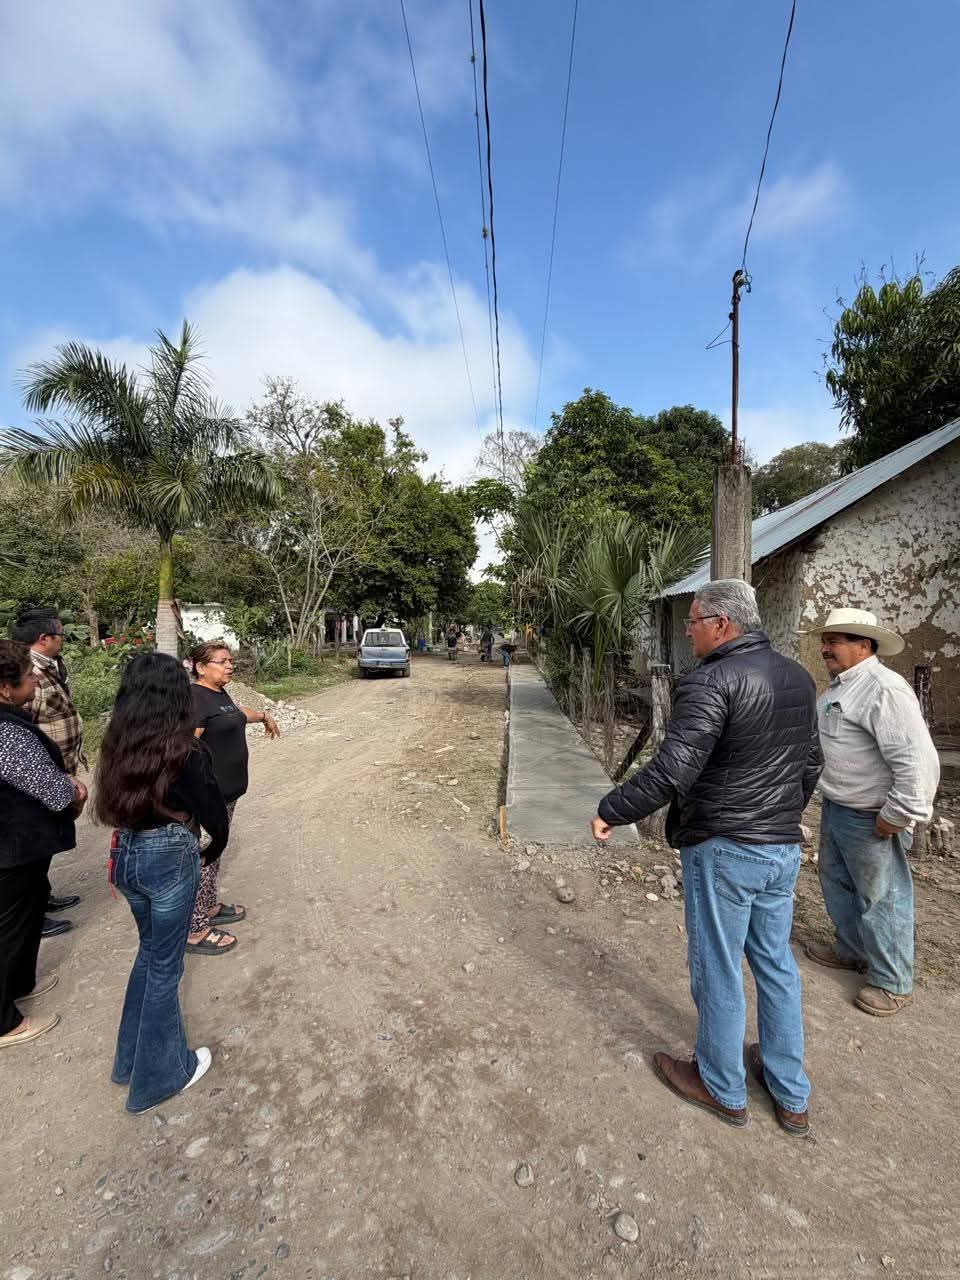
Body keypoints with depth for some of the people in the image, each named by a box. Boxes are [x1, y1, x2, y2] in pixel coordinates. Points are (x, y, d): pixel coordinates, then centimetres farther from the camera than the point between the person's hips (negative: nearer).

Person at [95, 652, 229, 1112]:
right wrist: (213, 851, 4)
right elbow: (215, 817, -14)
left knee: (150, 949, 27)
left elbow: (115, 801, 5)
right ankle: (158, 1074, 33)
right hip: (170, 858, -6)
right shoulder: (186, 751, -21)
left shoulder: (117, 744, -5)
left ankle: (131, 1057, 44)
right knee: (165, 965, 13)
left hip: (127, 854, 6)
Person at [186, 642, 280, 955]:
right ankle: (195, 932, 13)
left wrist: (264, 716, 46)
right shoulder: (194, 697, -20)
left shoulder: (219, 693, 10)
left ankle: (209, 908, 36)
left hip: (226, 791, 9)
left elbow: (235, 713, 32)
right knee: (201, 858, 1)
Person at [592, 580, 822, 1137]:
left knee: (718, 971, 12)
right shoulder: (798, 677, 5)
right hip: (784, 849, 8)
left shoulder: (712, 681, -22)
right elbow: (810, 764, 14)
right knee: (777, 964, 22)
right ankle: (792, 1097, 38)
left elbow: (671, 771, -27)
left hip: (723, 850, -8)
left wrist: (610, 811, -15)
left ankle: (722, 1088, 34)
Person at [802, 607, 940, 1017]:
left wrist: (898, 815, -22)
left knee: (880, 897, 7)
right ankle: (852, 951, 43)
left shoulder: (884, 689, -23)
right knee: (836, 882, 23)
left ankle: (892, 983, 27)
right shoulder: (838, 687, 8)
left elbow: (917, 759, -28)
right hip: (836, 809, 10)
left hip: (870, 819, -10)